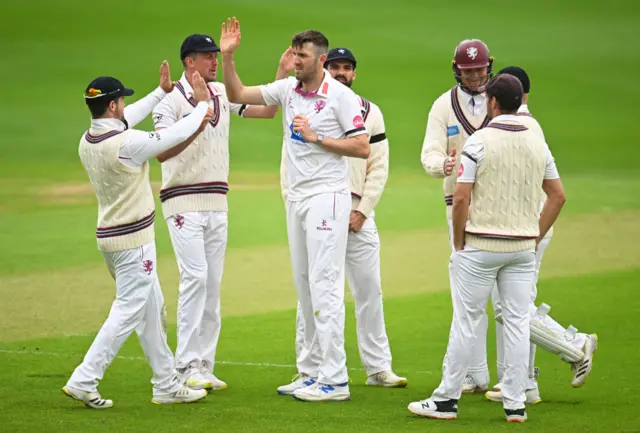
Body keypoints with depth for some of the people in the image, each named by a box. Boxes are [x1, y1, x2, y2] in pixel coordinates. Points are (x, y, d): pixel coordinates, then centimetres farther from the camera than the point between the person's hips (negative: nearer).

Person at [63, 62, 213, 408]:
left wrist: (162, 91, 28)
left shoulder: (88, 141, 3)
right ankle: (83, 381, -10)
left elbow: (124, 120, 23)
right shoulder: (125, 144, -22)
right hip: (133, 240, -9)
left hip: (109, 235, 9)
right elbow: (177, 135, -11)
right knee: (128, 312, -6)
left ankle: (166, 385, 20)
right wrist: (202, 104, 6)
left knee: (152, 310, 16)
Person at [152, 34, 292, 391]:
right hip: (183, 202, -7)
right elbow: (162, 151, -21)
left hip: (217, 202, 7)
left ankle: (205, 367, 10)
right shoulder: (171, 100, -9)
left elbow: (267, 110, 12)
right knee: (195, 277, -15)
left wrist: (283, 74, 0)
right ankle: (187, 366, -13)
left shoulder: (224, 94, 10)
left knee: (213, 283, 6)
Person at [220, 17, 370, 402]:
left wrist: (316, 138, -17)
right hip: (297, 197, 8)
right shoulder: (288, 89, 7)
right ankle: (312, 372, 18)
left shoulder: (341, 96, -11)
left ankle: (335, 380, -11)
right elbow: (238, 95, 10)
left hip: (327, 196, -7)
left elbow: (363, 148, -13)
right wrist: (228, 56, -3)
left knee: (325, 285, -11)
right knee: (304, 286, 11)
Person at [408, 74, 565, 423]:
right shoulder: (537, 143, 6)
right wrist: (536, 237, 15)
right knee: (517, 323, 6)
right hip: (522, 247, 4)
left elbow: (461, 198, -14)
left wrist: (458, 243, -3)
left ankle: (446, 400, 6)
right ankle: (515, 404, 6)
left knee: (465, 322, 1)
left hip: (480, 246, -4)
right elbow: (558, 195, 10)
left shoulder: (479, 141, -10)